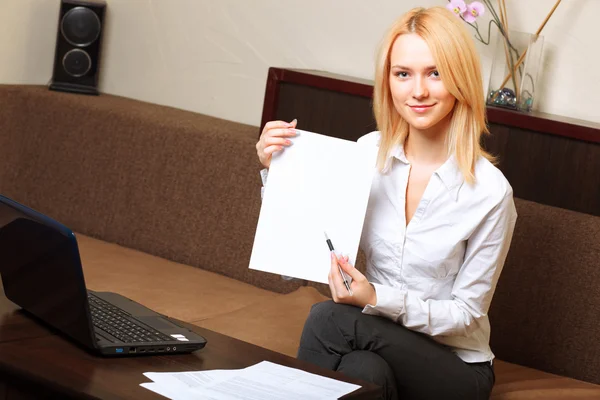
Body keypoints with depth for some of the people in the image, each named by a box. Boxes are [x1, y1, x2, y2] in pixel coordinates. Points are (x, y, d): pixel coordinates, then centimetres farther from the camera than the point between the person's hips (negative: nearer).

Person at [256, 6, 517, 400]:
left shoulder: (490, 191, -16)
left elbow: (466, 314, -9)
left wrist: (378, 299, -24)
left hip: (456, 366, -3)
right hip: (380, 343, 3)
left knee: (328, 319, -27)